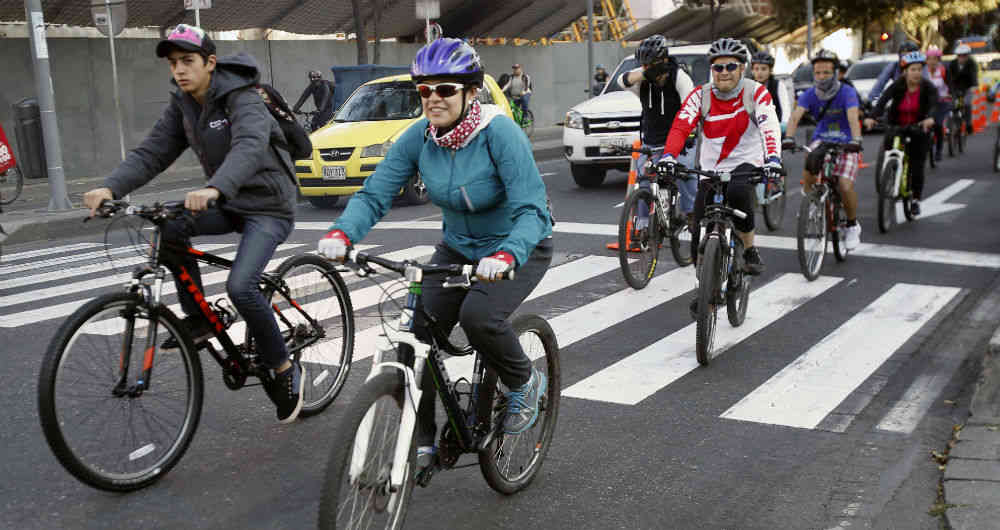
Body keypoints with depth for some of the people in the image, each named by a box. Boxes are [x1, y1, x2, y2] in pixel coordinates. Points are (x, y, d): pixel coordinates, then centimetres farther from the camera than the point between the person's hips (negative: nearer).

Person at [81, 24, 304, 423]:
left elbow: (249, 146, -39)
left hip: (268, 207, -7)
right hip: (229, 202, 7)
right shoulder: (182, 106, 3)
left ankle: (285, 370, -4)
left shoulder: (242, 99, -19)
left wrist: (214, 189, -57)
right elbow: (151, 153, -5)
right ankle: (198, 318, -1)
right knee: (170, 228, -19)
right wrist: (111, 188, -23)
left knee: (240, 286, -25)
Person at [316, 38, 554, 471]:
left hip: (519, 247, -5)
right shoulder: (418, 138, -12)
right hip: (458, 248, 5)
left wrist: (505, 256, -51)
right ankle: (421, 443, 8)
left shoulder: (498, 132, -26)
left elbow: (531, 208, -33)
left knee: (478, 315, -31)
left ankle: (526, 383, 0)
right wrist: (342, 232, -34)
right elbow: (373, 195, -14)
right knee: (418, 331, -9)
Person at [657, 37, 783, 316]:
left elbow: (770, 127, -24)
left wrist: (773, 158, -43)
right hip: (710, 168, 3)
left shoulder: (756, 92, -8)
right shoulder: (701, 95, -4)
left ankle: (750, 249, -14)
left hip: (746, 164, -2)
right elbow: (681, 126, -19)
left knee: (737, 192, -38)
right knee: (700, 237, -5)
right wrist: (669, 155, -38)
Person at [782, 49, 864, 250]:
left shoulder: (847, 92, -16)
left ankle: (852, 226, 8)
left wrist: (856, 140, -48)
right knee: (809, 167, -29)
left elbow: (853, 118, -31)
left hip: (845, 143, -3)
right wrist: (789, 138, -43)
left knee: (845, 187, -19)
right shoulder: (809, 95, -9)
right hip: (821, 141, 3)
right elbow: (795, 115, -24)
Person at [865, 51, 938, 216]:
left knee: (917, 167, -3)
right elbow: (882, 101, -29)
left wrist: (929, 118, -55)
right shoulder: (897, 86, -13)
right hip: (895, 128, 1)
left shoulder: (928, 88, -14)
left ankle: (915, 200, 16)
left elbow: (934, 104, -32)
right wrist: (872, 117, -48)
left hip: (919, 130, -1)